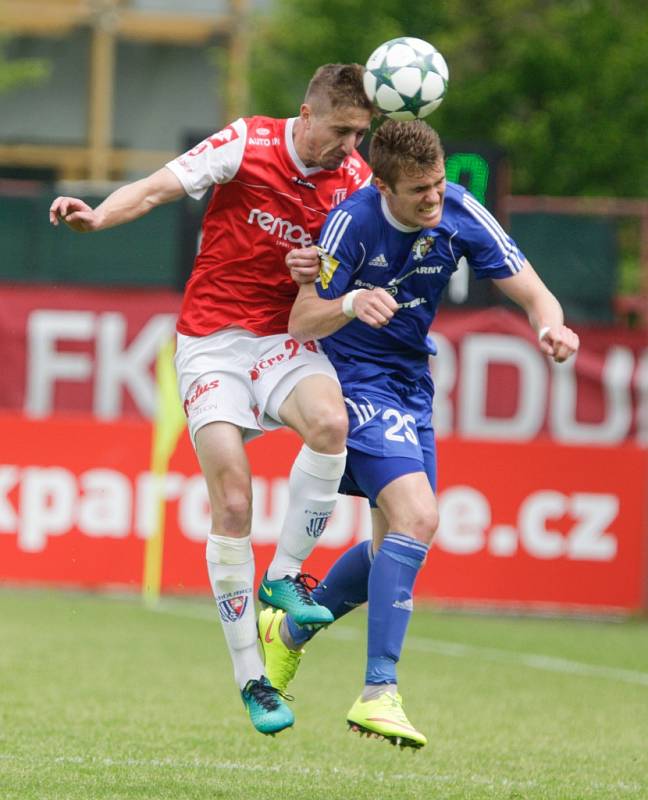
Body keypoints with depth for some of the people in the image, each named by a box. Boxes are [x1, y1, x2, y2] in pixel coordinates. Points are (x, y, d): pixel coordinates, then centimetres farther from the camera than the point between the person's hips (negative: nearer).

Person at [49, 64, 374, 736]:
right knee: (232, 502, -13)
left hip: (283, 339, 3)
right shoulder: (248, 145, -11)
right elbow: (156, 189, -10)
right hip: (211, 342, -3)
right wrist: (97, 216, -28)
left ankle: (284, 575, -10)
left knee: (330, 422, -31)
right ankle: (249, 678, -3)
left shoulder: (354, 182, -1)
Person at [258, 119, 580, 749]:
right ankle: (378, 695, -23)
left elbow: (533, 294, -12)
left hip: (411, 388, 6)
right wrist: (349, 305, -41)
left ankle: (288, 632, 38)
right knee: (417, 519, -24)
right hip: (356, 382, -6)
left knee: (394, 545, 13)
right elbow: (301, 323, -19)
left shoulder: (459, 213, -12)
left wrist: (550, 327, -36)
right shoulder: (353, 220, -23)